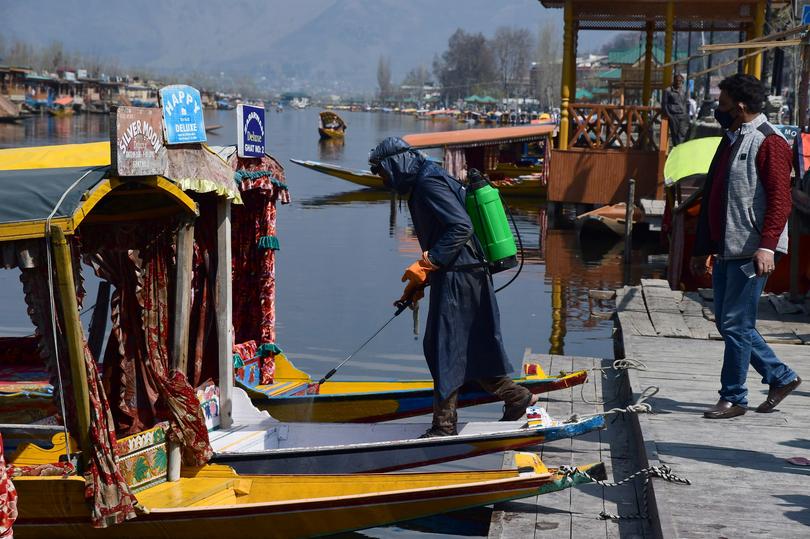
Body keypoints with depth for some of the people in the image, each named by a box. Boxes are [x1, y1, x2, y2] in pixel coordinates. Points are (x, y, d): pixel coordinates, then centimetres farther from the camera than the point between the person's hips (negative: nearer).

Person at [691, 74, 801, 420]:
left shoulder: (769, 142, -10)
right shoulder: (731, 140, 18)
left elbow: (780, 199, -18)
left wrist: (766, 246, -27)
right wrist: (703, 248, 23)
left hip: (751, 252, -10)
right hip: (726, 249, 10)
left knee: (735, 324, -5)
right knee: (727, 322, 12)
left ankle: (733, 398, 6)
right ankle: (781, 377, 25)